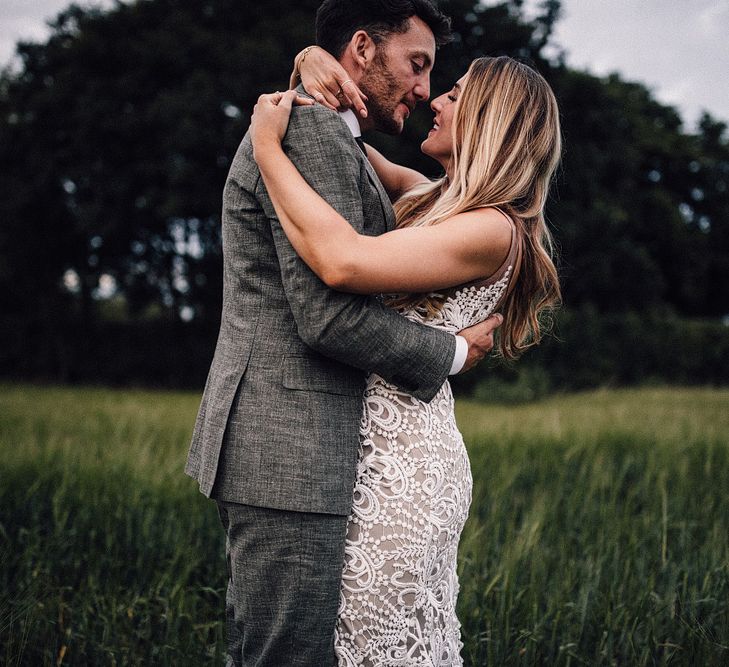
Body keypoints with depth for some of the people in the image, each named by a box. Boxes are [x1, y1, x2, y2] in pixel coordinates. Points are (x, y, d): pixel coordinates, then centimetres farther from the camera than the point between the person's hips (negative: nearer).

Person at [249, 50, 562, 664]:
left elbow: (342, 261, -28)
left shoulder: (493, 229, -15)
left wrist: (267, 145, -17)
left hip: (402, 462, -9)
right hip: (387, 452, 9)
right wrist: (316, 68, 6)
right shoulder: (437, 200, 13)